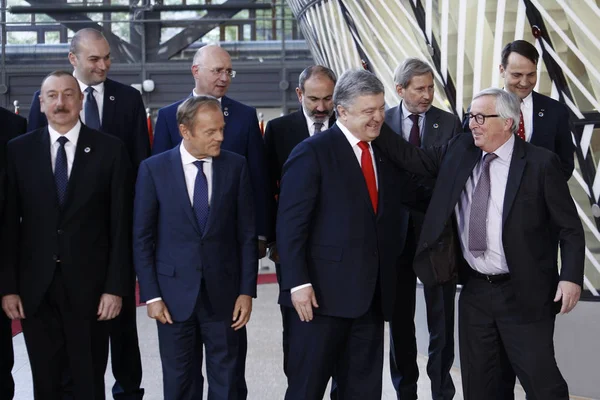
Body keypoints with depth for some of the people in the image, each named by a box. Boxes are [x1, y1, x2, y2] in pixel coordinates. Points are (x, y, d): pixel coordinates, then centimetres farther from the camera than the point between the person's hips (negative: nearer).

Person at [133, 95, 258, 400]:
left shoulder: (235, 166, -1)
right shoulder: (154, 169, -4)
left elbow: (247, 234, 1)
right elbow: (142, 238, -1)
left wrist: (247, 291, -3)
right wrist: (151, 295, -5)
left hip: (224, 293, 1)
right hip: (175, 294, 0)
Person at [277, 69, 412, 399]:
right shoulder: (312, 152, -7)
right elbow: (290, 224, -12)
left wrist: (389, 272, 8)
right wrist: (297, 283, -18)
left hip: (372, 295, 6)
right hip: (323, 293, -6)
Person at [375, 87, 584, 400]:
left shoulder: (540, 163, -10)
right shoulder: (459, 152, 4)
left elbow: (571, 228, -7)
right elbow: (410, 158, 6)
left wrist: (571, 277, -17)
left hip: (524, 293, -5)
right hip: (474, 290, 5)